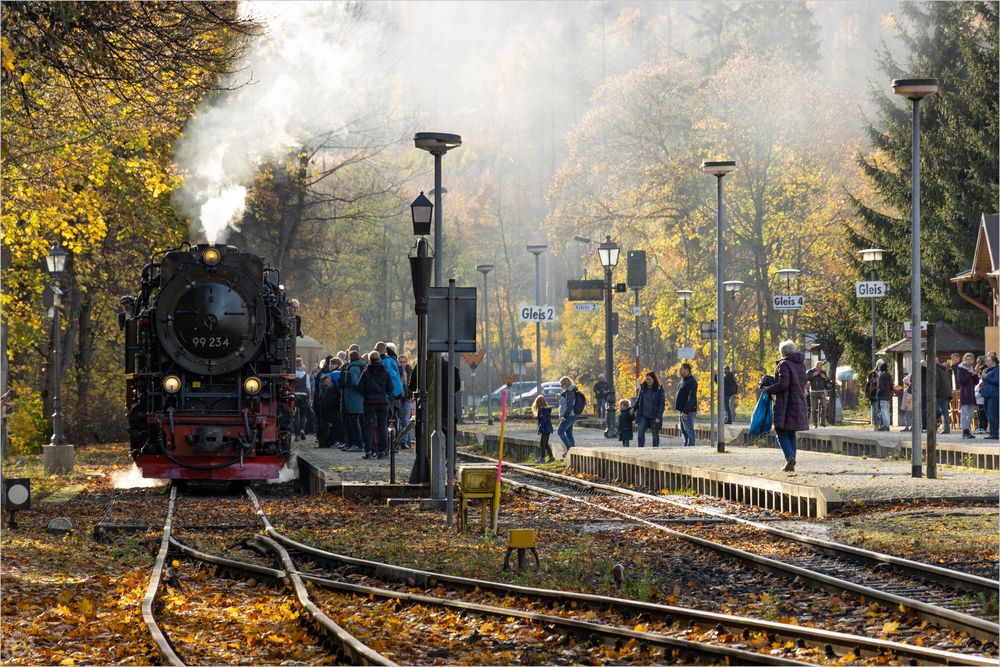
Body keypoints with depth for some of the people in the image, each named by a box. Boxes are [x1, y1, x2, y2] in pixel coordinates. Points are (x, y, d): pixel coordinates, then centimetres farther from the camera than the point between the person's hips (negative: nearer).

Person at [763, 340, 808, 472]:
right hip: (799, 402, 8)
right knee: (791, 433, 12)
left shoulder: (784, 364, -12)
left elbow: (782, 384, -20)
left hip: (786, 404, -8)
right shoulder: (801, 364, 13)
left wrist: (769, 389, -5)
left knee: (781, 432, -4)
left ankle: (790, 456, -24)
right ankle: (791, 465, 8)